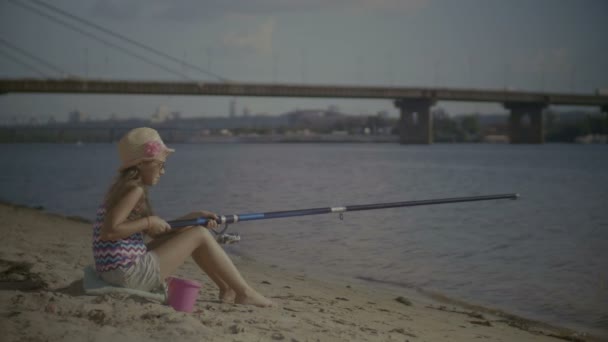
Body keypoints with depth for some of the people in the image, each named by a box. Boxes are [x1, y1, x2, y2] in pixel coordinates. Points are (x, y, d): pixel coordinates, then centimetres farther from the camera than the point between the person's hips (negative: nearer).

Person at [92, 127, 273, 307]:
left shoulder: (124, 187, 15)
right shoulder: (134, 189, -15)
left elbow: (156, 232, 17)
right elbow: (108, 232, -27)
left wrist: (192, 217, 8)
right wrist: (148, 222, -17)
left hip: (118, 273, 10)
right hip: (130, 275, -10)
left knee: (187, 231, 20)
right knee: (201, 235, -1)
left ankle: (227, 288, 25)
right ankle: (244, 293, 8)